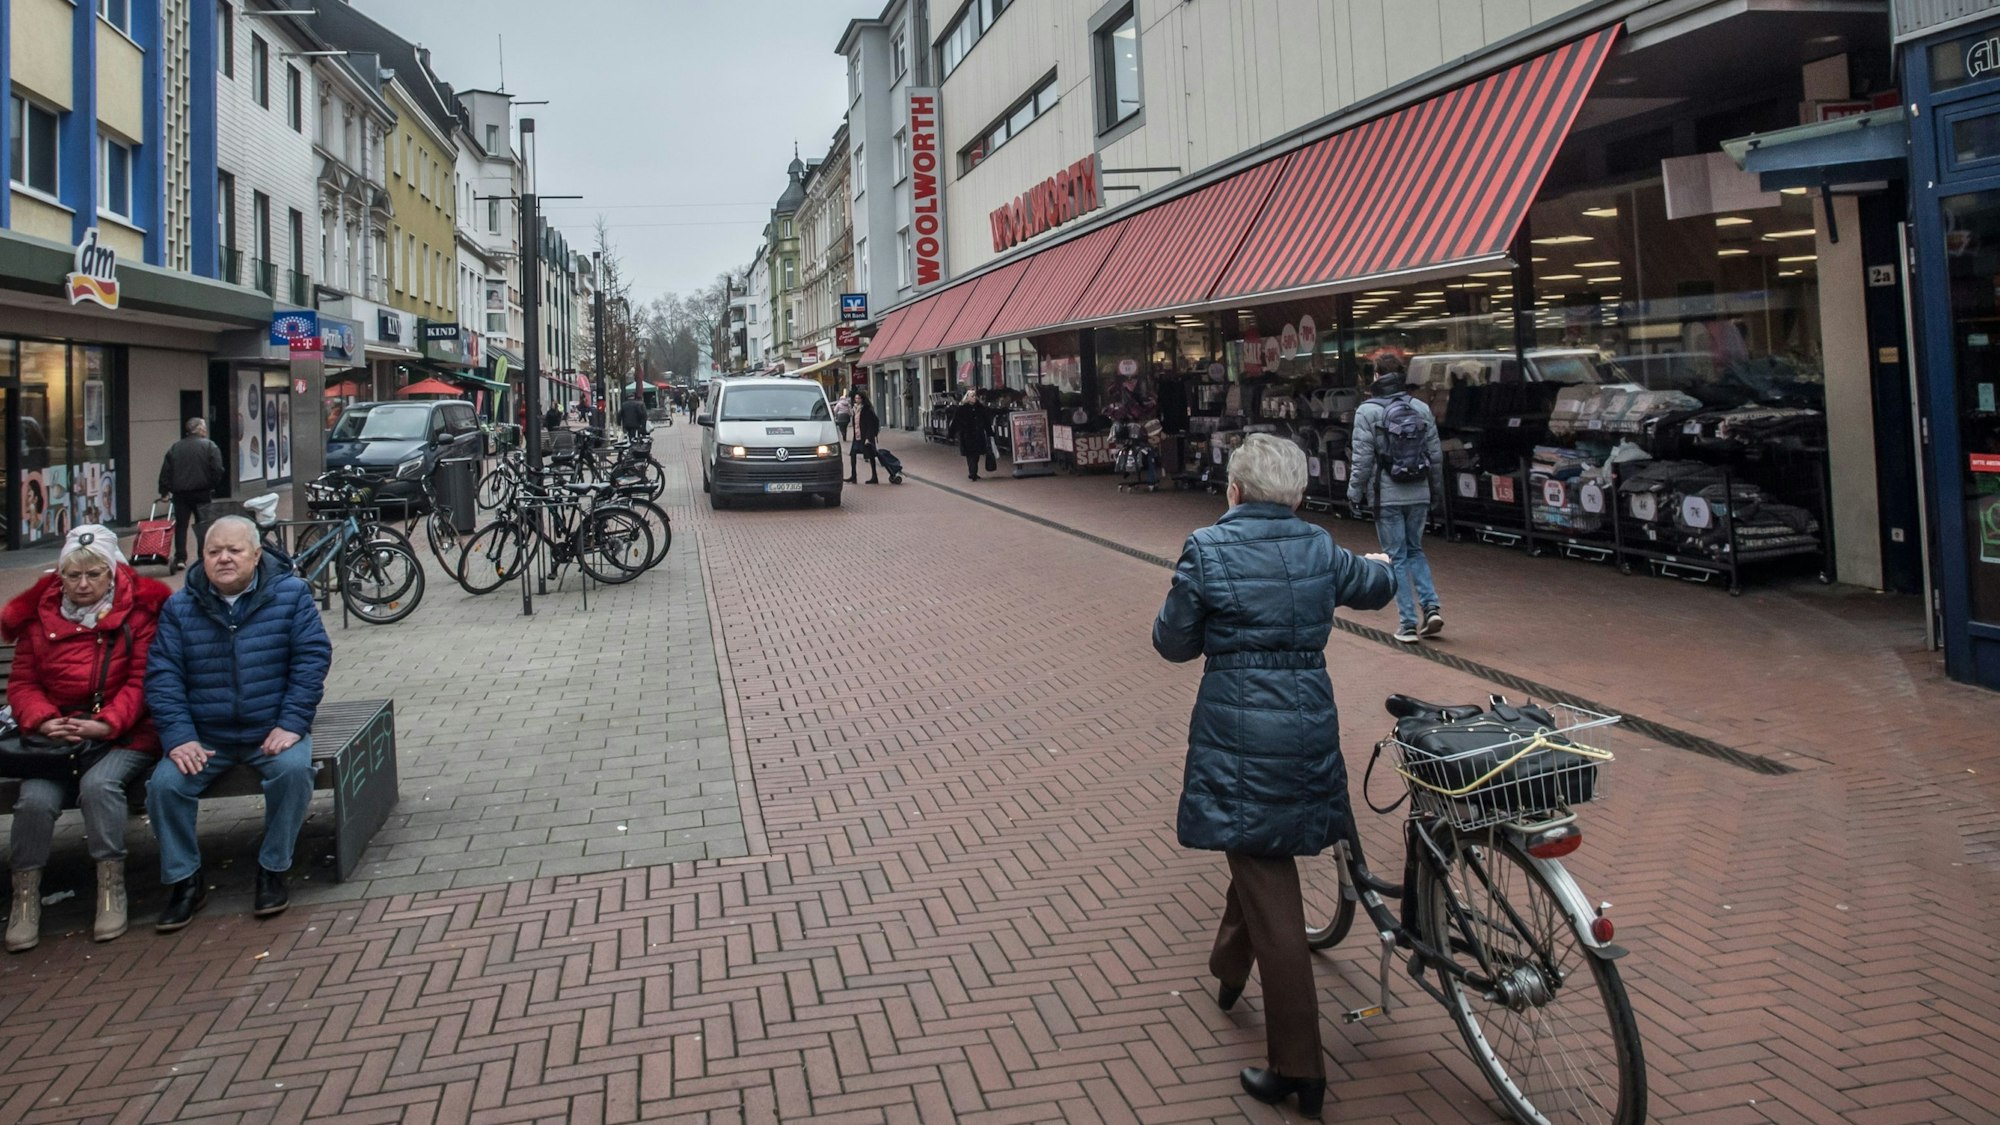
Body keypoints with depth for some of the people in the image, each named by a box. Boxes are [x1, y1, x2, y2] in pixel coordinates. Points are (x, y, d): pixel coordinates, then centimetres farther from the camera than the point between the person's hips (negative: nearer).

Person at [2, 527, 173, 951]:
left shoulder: (139, 609, 1)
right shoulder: (39, 614, 11)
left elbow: (141, 681, -4)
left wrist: (106, 723, -18)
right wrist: (43, 721, -10)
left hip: (124, 734, -3)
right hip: (57, 734, 3)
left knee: (99, 784, -31)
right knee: (35, 798, -23)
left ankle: (111, 886, -18)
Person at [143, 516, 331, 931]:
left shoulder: (290, 593, -3)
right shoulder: (180, 608, 3)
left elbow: (312, 657, -7)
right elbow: (162, 675, -1)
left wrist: (291, 724, -16)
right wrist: (178, 737, -14)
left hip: (273, 731, -2)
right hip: (205, 736, 2)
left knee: (293, 769, -31)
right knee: (164, 785, -21)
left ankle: (273, 870, -11)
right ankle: (185, 881, 0)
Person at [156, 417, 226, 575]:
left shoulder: (174, 448, 9)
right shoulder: (209, 446, -4)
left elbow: (165, 471, 6)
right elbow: (217, 470, -11)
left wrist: (165, 491, 10)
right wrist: (215, 488, -1)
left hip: (180, 493, 3)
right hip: (202, 492, -3)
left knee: (181, 525, 9)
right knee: (202, 525, 5)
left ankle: (180, 558, 3)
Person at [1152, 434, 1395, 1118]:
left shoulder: (1207, 549, -9)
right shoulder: (1320, 549, 4)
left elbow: (1173, 643, -3)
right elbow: (1373, 587, 25)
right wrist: (1380, 564, 49)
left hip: (1237, 730, -5)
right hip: (1310, 723, 5)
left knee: (1270, 896, -1)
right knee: (1263, 850, 28)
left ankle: (1298, 1069, 5)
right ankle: (1229, 971, 50)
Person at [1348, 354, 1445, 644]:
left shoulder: (1368, 411, -9)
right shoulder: (1421, 408, 4)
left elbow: (1362, 458, -10)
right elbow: (1436, 454, 8)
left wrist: (1355, 493, 0)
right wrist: (1435, 488, 19)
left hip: (1387, 497, -4)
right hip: (1419, 495, 4)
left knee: (1397, 556, 4)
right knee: (1415, 550, 20)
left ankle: (1408, 623, 4)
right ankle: (1431, 606, 4)